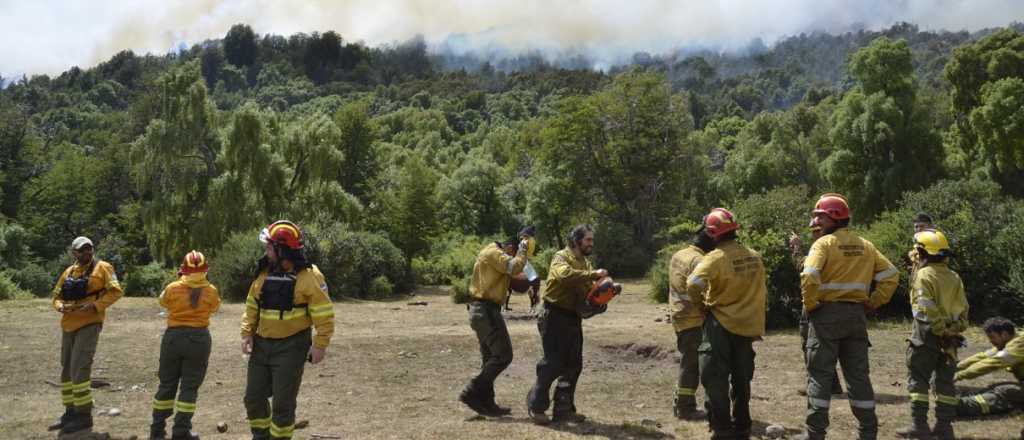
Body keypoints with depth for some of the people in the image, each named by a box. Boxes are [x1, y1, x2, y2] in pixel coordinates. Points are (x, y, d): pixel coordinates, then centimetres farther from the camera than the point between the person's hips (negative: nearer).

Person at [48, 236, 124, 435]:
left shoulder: (102, 268, -3)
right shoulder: (68, 272, 14)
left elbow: (116, 291, -10)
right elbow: (56, 296, 18)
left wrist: (95, 306, -20)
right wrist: (60, 306, -5)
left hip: (89, 324, -7)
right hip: (69, 325, 7)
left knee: (79, 369, -12)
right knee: (66, 369, 12)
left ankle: (84, 415, -4)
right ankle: (70, 412, 24)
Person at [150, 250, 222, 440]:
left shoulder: (172, 288, -6)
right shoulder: (211, 291, -7)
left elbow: (163, 301, 15)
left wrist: (179, 281, 20)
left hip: (173, 337, 1)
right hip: (199, 339, -1)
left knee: (167, 384, 13)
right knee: (189, 387, 4)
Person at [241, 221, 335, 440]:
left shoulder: (308, 276, -14)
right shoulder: (264, 272, 5)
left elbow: (324, 315, -13)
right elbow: (252, 306, 13)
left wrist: (320, 345, -17)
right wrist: (247, 333, 3)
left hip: (291, 347, -6)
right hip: (261, 344, 6)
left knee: (283, 402, 0)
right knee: (254, 397, 12)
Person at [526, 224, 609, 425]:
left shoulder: (585, 263, 17)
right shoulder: (561, 257, -11)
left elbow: (590, 288, 9)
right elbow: (565, 275, -33)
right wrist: (593, 275, -31)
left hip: (573, 318, 9)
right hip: (555, 316, -8)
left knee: (573, 364, 8)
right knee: (553, 362, -8)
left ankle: (563, 409, 16)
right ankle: (536, 406, 4)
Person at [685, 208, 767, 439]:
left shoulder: (715, 258, -18)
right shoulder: (754, 257, 1)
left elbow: (694, 284, -30)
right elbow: (762, 292, 10)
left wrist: (699, 300, -10)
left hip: (721, 324, -6)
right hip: (747, 325, 6)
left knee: (715, 378, 2)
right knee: (741, 379, 16)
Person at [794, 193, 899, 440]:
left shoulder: (824, 243, -9)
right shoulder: (865, 246, 11)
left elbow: (809, 277, -22)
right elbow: (890, 275, 9)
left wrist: (810, 305, -10)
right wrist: (874, 303, 8)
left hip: (827, 313, -5)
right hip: (856, 314, 6)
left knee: (820, 374, -1)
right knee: (858, 374, 11)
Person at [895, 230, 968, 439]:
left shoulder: (924, 275, -11)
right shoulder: (954, 278, 12)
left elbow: (925, 309, -20)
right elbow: (963, 308, 10)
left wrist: (938, 329, -15)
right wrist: (954, 331, 10)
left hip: (928, 335, -7)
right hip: (950, 337, 7)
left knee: (918, 378, 0)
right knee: (945, 380, 11)